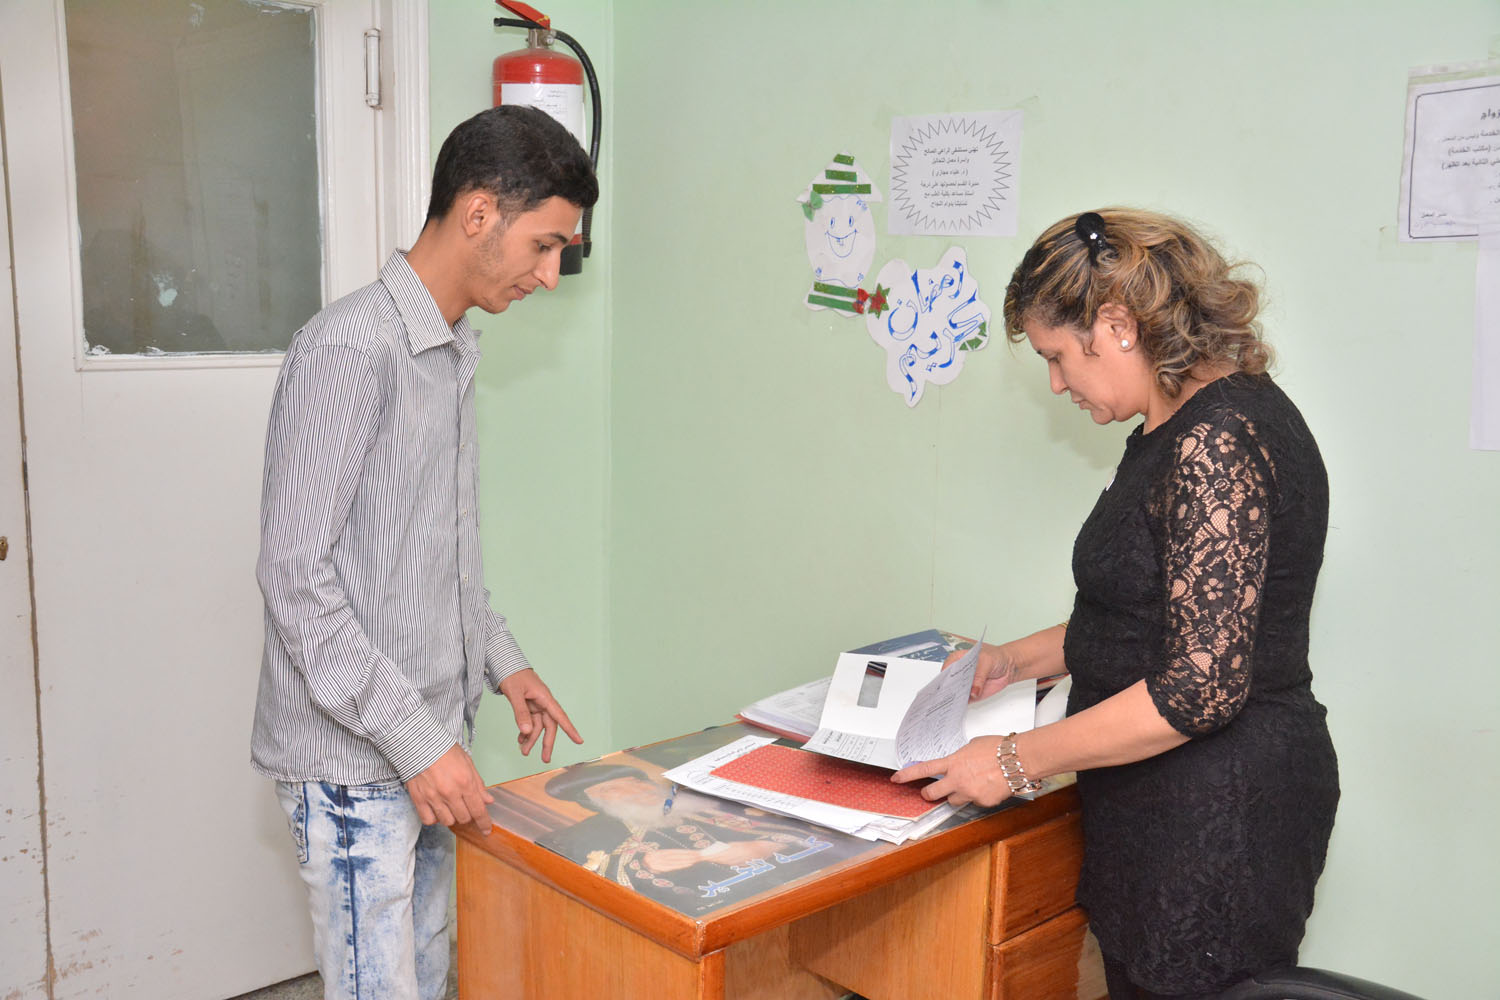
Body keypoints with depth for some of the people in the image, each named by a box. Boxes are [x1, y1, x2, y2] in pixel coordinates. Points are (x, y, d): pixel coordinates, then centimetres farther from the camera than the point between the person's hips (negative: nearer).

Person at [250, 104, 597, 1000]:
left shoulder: (454, 349, 11)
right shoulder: (350, 350, -19)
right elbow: (296, 575, -21)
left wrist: (501, 659, 14)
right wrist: (417, 741, -20)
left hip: (427, 743, 9)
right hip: (356, 762, -9)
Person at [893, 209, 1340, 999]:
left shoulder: (1217, 441, -21)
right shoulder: (1180, 428, 11)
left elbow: (1204, 684, -25)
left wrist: (1019, 759, -19)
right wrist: (1020, 660, 15)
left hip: (1218, 816, -10)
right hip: (1167, 810, 10)